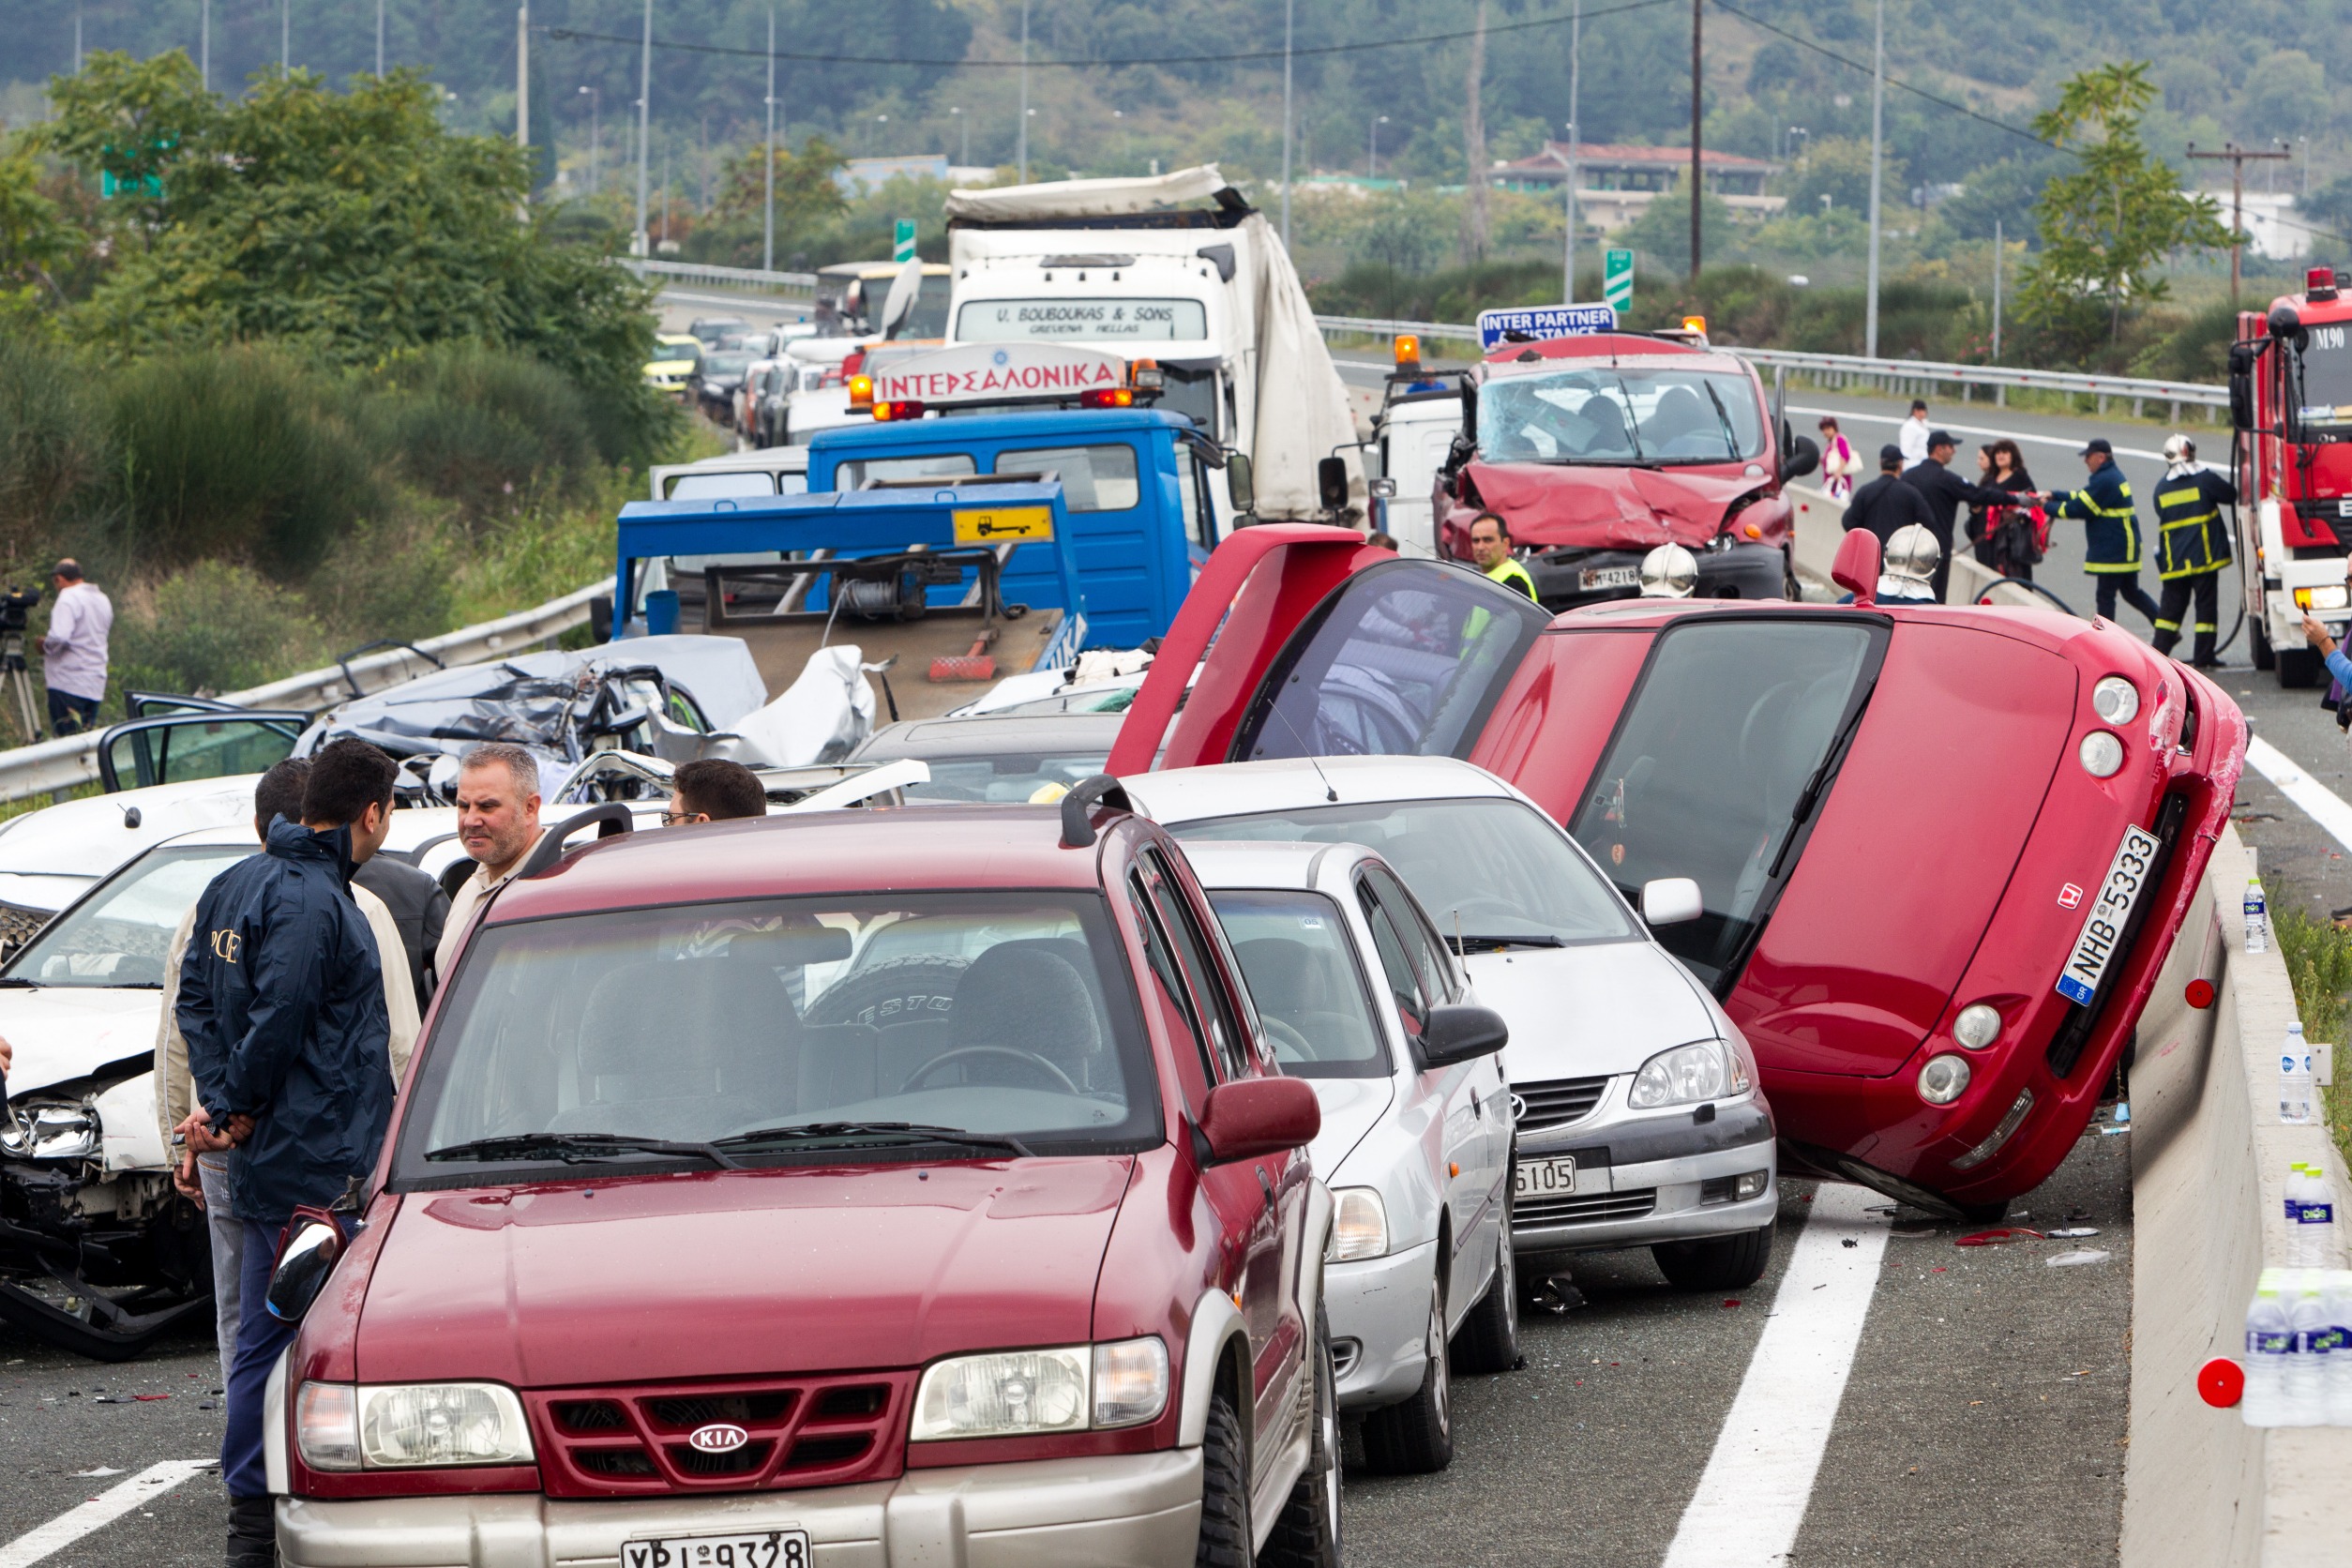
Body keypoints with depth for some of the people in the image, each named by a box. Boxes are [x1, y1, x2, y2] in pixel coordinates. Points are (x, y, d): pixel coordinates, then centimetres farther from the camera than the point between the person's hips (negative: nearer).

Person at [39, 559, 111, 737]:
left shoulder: (68, 598, -13)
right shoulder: (103, 600, 14)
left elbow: (59, 638, -25)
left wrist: (45, 646, -4)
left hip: (68, 682, -8)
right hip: (95, 685, 8)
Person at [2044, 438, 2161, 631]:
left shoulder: (2104, 481, -20)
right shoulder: (2114, 476, 13)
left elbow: (2078, 508, -19)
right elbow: (2082, 496, 20)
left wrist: (2048, 507, -6)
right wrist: (2053, 496, 11)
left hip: (2113, 553, -10)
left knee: (2105, 596, -2)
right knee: (2131, 591, 17)